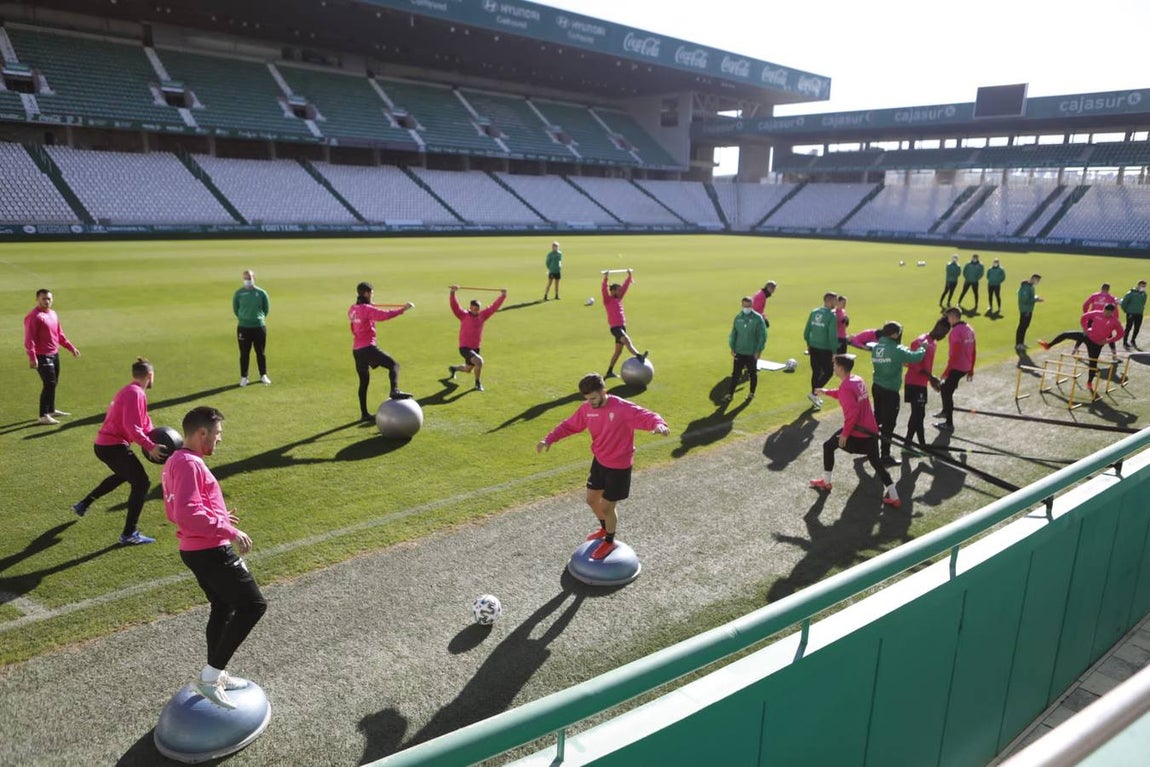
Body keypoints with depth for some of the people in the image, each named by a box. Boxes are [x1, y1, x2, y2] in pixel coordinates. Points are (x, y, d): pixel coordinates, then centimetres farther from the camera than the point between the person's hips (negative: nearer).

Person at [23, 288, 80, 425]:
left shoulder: (53, 314, 11)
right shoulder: (33, 317, -15)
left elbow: (60, 334, 22)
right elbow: (29, 339, -20)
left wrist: (71, 348, 20)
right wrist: (32, 357, -28)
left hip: (55, 354, 9)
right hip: (42, 357, -9)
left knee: (54, 383, 18)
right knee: (49, 384, -12)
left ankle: (51, 410, 33)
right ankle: (44, 416, -7)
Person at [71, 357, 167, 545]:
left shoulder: (129, 391, 16)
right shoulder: (136, 394, -17)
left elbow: (142, 422, 16)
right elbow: (132, 427, -27)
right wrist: (150, 447, -23)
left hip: (103, 444, 11)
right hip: (114, 446, -11)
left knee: (123, 475, 35)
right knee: (142, 483, -8)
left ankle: (83, 504, 47)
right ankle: (129, 535, -8)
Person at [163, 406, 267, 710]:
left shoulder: (175, 462, 13)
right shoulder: (190, 464, -20)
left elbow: (176, 512, 21)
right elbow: (188, 514, -30)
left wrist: (219, 519, 19)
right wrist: (229, 530, -24)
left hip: (196, 549, 11)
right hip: (210, 551, -11)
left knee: (223, 607, 21)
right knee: (253, 605, -5)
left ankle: (216, 676, 33)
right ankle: (210, 674, -1)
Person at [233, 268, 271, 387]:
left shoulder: (261, 292, -2)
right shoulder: (239, 293, -1)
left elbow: (267, 308, 8)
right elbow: (235, 309, 10)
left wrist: (259, 318, 8)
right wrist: (243, 318, 9)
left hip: (259, 327, 0)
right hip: (243, 327, 0)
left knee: (260, 353, 9)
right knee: (244, 353, 6)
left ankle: (263, 376, 21)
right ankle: (244, 377, 15)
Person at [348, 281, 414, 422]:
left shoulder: (352, 309, 13)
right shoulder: (367, 309, -11)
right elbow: (384, 315, -25)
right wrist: (402, 309, -25)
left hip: (356, 350, 8)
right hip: (368, 348, -8)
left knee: (364, 382, 13)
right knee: (394, 365, -10)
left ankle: (364, 413, 17)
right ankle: (395, 391, -33)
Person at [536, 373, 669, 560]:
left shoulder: (623, 408, -26)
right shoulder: (587, 408, -6)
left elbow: (648, 416, -33)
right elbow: (570, 425, 5)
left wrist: (659, 424, -57)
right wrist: (549, 439, -9)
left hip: (618, 466, -7)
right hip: (599, 461, 7)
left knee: (606, 507, 5)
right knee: (592, 500, 20)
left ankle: (609, 542, 33)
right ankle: (605, 529, 50)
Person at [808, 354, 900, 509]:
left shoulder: (845, 387, -21)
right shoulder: (858, 380, 8)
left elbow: (852, 412, -28)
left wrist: (844, 433, -21)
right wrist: (827, 392, 30)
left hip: (857, 432, -8)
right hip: (871, 429, 8)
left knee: (828, 446, 14)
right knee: (876, 463, 14)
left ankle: (826, 482, 27)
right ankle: (894, 497, 9)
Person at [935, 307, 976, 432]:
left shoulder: (956, 331, -18)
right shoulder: (969, 329, 10)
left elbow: (954, 354, -22)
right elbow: (974, 350, 15)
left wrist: (947, 371, -18)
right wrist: (971, 369, 22)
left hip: (956, 368, -9)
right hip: (966, 368, 9)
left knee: (947, 392, 0)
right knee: (945, 388, 26)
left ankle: (949, 424, 4)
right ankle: (946, 411, 39)